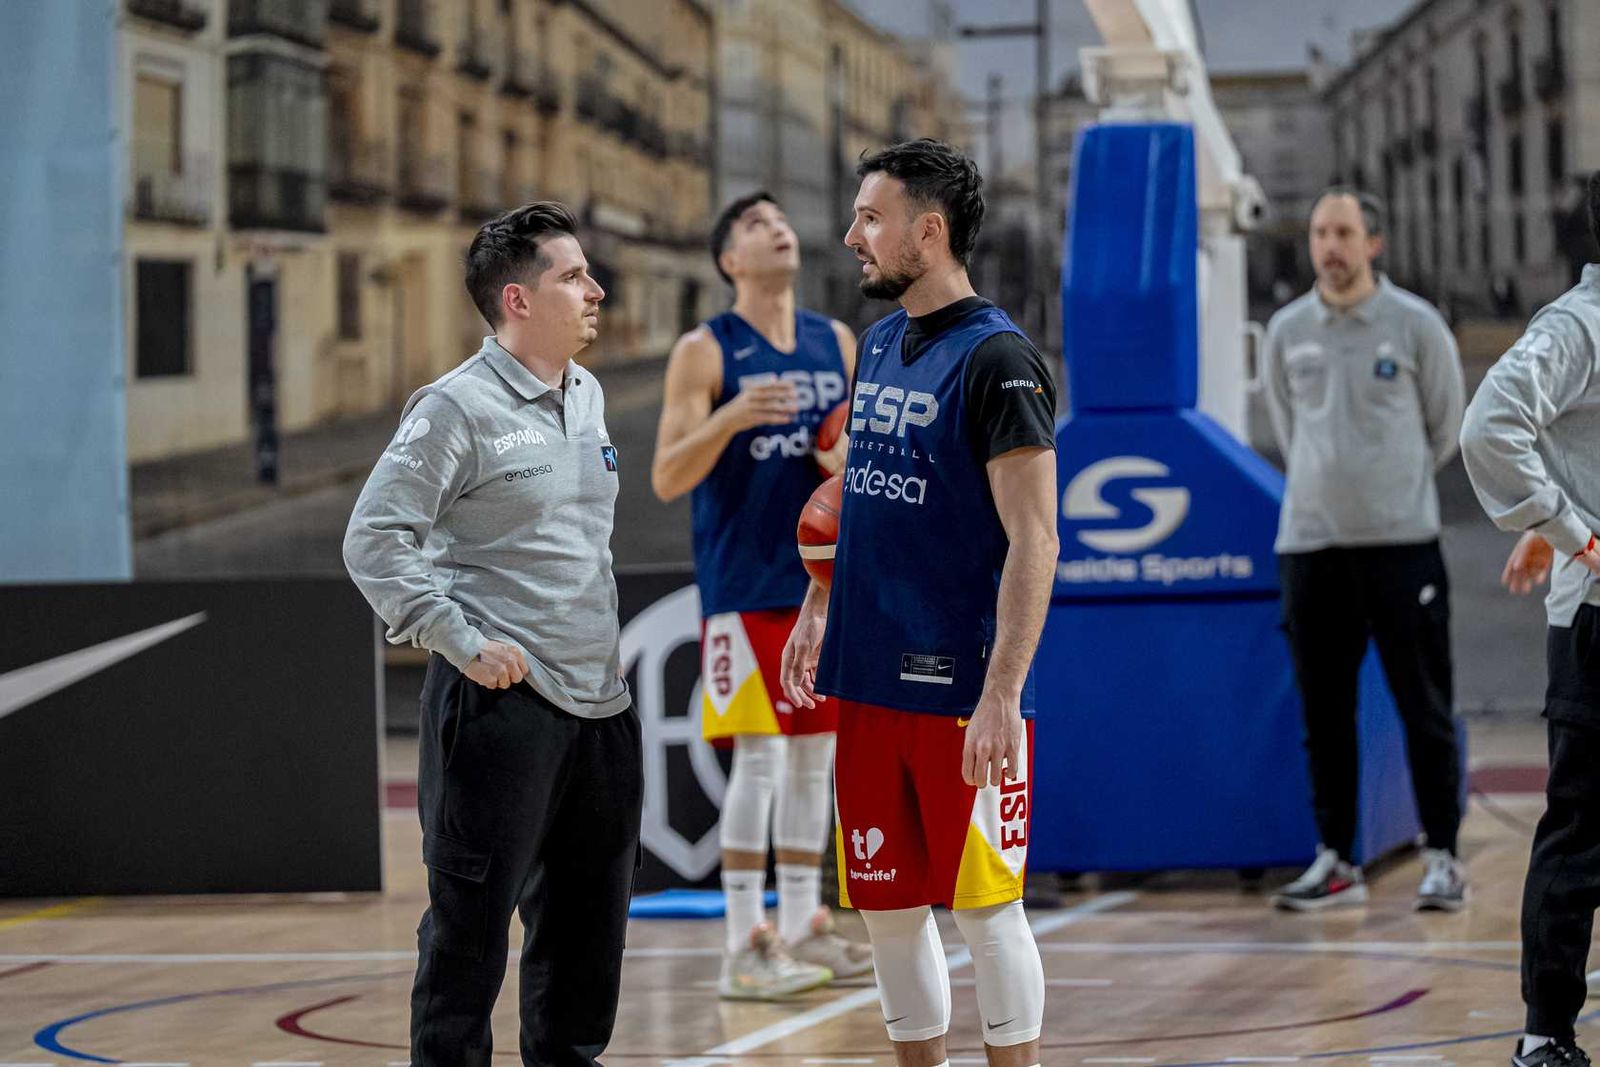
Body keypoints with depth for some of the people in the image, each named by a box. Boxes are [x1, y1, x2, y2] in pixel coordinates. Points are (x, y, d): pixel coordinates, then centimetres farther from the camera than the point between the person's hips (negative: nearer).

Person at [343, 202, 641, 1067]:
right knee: (471, 922, -3)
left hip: (600, 698, 8)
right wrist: (462, 643, -17)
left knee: (588, 924, 12)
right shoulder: (457, 408, -10)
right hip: (501, 701, -8)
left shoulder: (587, 397, 14)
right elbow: (374, 541, -14)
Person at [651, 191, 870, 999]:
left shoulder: (835, 342, 10)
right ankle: (744, 947, -6)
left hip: (821, 578, 6)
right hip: (744, 586, -6)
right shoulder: (704, 351, -5)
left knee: (814, 757, 10)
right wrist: (729, 418, -26)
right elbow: (666, 479, -10)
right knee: (759, 758, -9)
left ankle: (801, 926, 19)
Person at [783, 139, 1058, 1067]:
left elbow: (1034, 543, -18)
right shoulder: (880, 346, 12)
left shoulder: (997, 358, -13)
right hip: (872, 679, 8)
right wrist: (820, 610, 18)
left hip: (962, 692, -8)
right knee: (889, 906, 12)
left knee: (984, 905, -1)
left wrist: (1002, 696, -23)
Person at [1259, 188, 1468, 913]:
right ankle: (1336, 862, 13)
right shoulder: (1287, 331, 7)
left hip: (1401, 540, -3)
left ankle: (1442, 860, 2)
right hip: (1309, 542, 3)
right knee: (1325, 711, 6)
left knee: (1424, 707, -3)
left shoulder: (1415, 325, -2)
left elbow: (1445, 426, 8)